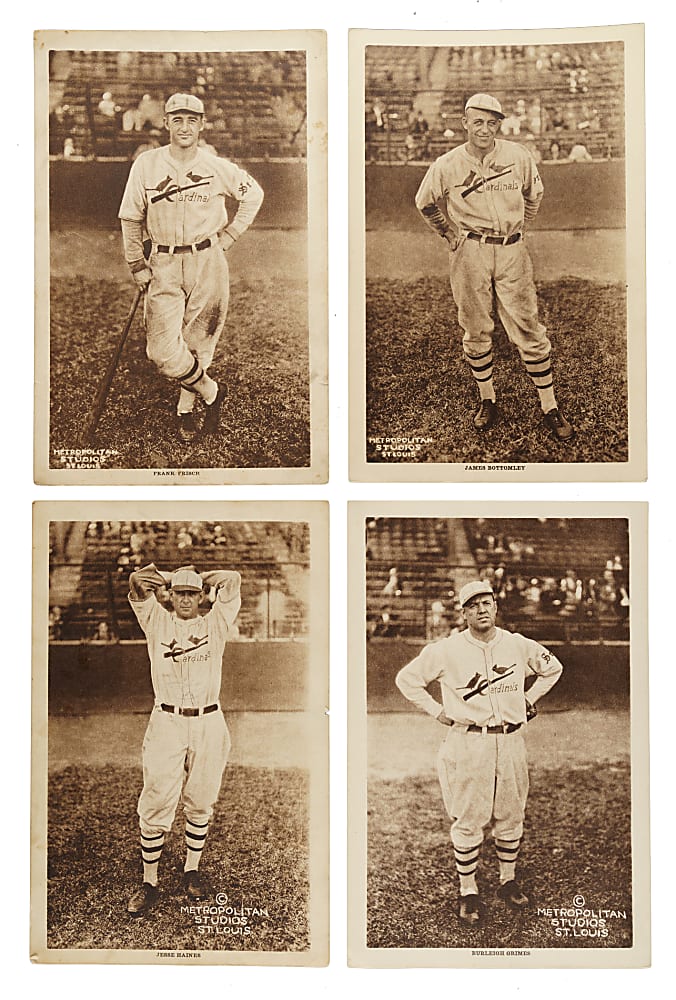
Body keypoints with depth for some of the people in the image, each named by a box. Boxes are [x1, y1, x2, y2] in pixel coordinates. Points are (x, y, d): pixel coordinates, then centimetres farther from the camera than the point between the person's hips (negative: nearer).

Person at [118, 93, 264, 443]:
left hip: (208, 262, 0)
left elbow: (254, 194, 16)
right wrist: (137, 267, 1)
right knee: (164, 350, -12)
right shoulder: (146, 165, 0)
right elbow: (131, 219, 6)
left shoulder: (217, 167, 0)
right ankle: (211, 392, 12)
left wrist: (229, 235, 8)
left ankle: (186, 409, 26)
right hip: (163, 266, 0)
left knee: (198, 340, 7)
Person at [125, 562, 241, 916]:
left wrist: (203, 581, 9)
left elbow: (232, 580, 0)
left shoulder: (215, 625, 6)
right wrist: (141, 580, -36)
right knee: (156, 804, -3)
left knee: (200, 804, 11)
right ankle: (149, 883, 9)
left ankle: (192, 871, 28)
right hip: (166, 723, -1)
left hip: (209, 724, 1)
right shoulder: (157, 622, 5)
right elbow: (138, 593, -15)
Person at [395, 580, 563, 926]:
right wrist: (438, 711, -3)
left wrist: (528, 701, 11)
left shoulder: (519, 646, 1)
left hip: (511, 741, 3)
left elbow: (552, 668, 20)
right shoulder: (446, 650, -8)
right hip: (468, 744, -3)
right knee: (468, 822, 1)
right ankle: (468, 894, 14)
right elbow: (406, 679, 1)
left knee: (510, 817, 13)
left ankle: (508, 882, 31)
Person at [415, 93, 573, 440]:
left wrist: (519, 228, 13)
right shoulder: (447, 165, -3)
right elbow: (425, 203, 14)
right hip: (469, 254, 0)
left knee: (528, 329, -1)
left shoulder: (518, 156, -1)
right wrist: (450, 235, 10)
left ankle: (550, 408, 6)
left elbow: (534, 194, 18)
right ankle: (487, 401, 23)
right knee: (476, 330, 7)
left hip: (512, 252, 0)